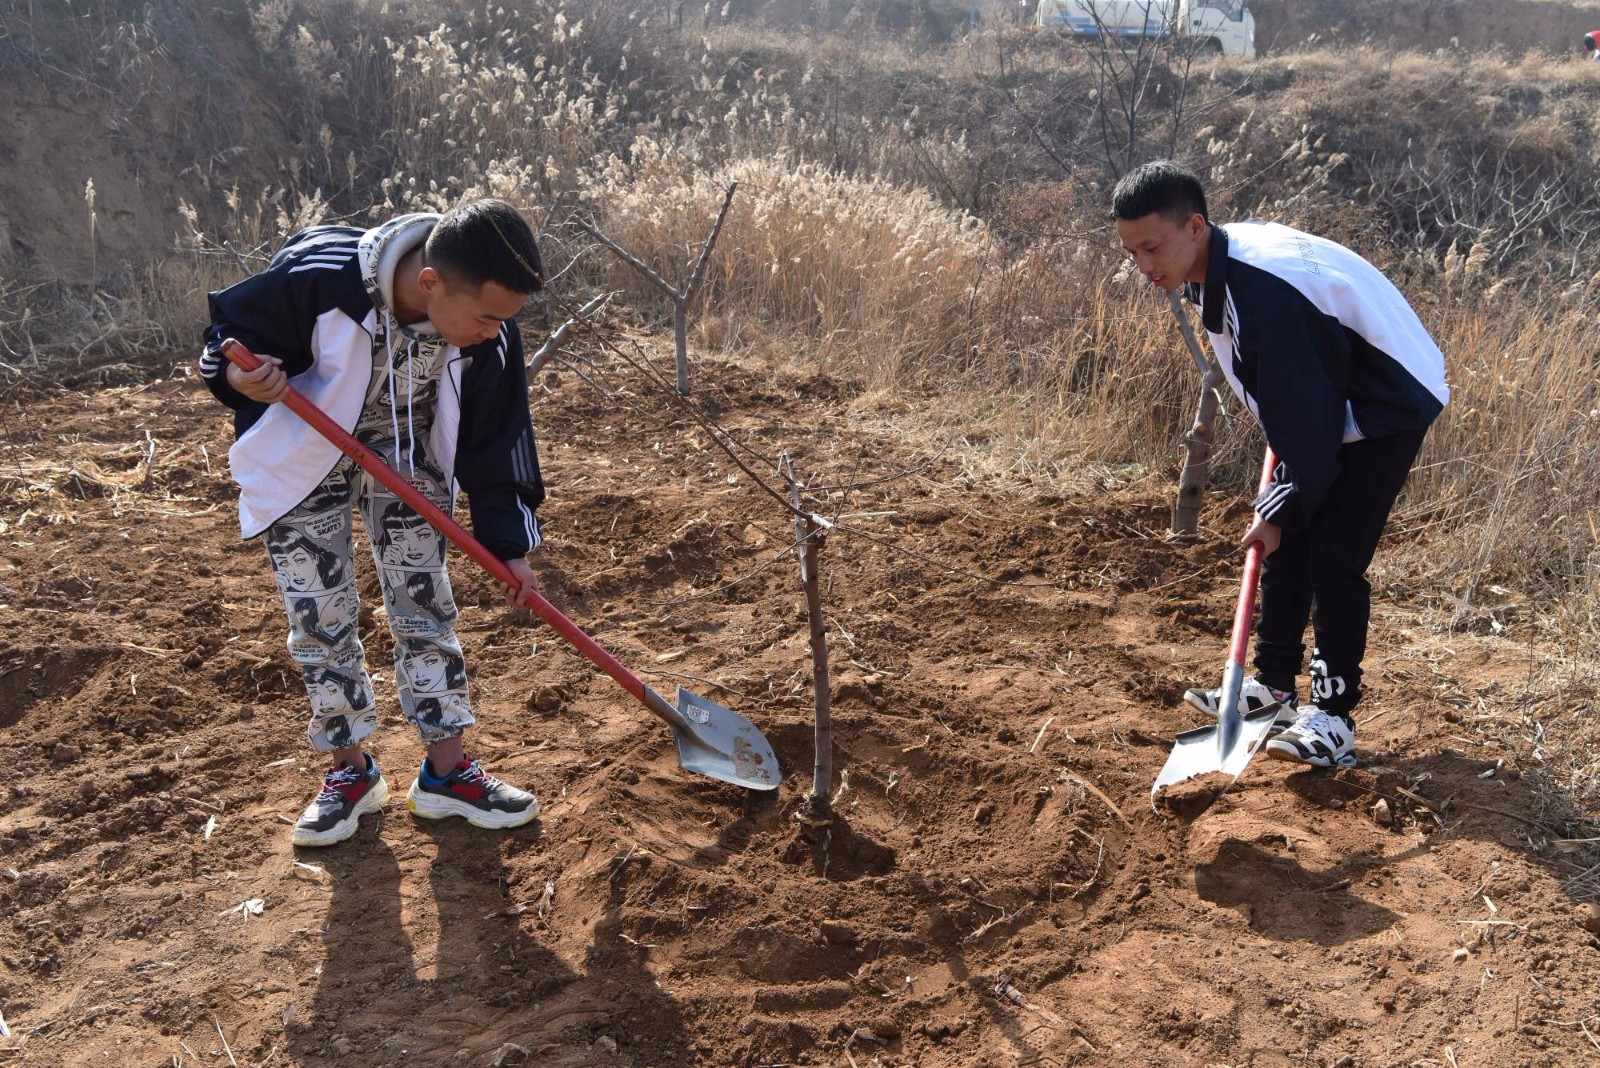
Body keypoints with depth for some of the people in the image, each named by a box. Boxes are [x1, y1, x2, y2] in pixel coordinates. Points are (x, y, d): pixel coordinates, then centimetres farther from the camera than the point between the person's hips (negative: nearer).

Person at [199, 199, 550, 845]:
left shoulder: (489, 336, -23)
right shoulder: (317, 276, -33)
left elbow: (497, 436, -11)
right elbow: (232, 330, -15)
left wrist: (510, 543, -10)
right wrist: (243, 378, -37)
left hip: (404, 457, 2)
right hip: (303, 457, -2)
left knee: (425, 606, 1)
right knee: (320, 619, 2)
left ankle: (445, 771, 14)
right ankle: (350, 769, 20)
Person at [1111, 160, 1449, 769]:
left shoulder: (1260, 290, -33)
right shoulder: (1222, 264, -2)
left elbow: (1303, 411, -28)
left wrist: (1280, 507, -17)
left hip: (1385, 409, -10)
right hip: (1326, 403, 10)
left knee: (1333, 558, -12)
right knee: (1286, 548, 11)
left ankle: (1333, 716, -1)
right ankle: (1273, 686, 22)